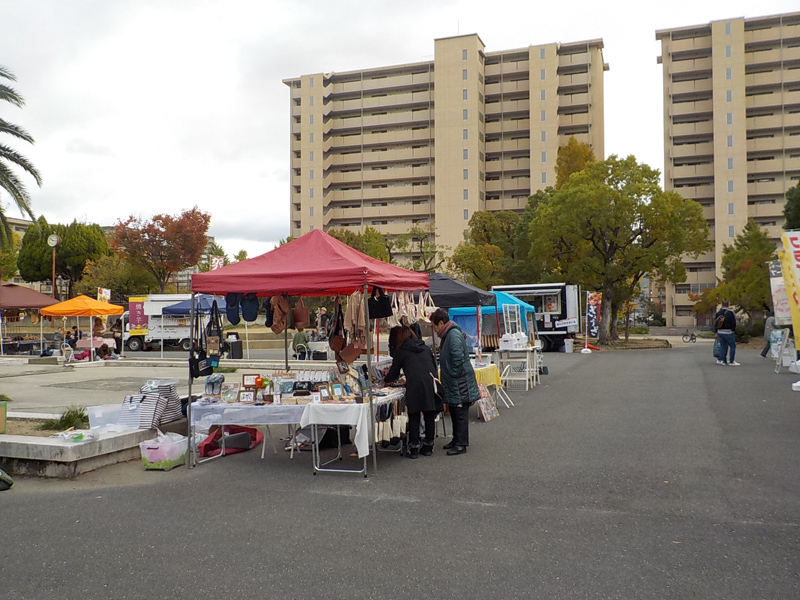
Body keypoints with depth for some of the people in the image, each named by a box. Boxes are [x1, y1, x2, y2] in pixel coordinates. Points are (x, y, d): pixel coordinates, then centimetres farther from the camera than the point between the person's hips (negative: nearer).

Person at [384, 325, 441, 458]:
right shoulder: (426, 348, 23)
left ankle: (414, 448, 5)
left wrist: (386, 379, 37)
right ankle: (429, 446, 17)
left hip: (415, 386, -4)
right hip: (431, 383, 4)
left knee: (414, 417, 4)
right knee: (429, 416, 10)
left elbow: (394, 373, 18)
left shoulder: (400, 352, 12)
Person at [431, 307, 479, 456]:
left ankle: (461, 444, 5)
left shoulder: (453, 334, -18)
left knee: (460, 413, -2)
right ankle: (457, 440, 28)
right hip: (453, 382, 10)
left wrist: (454, 375, -18)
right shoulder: (448, 334, 15)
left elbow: (458, 357, -26)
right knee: (454, 413, 17)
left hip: (459, 383, -10)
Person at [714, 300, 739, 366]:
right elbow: (734, 323, -10)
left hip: (720, 332, 6)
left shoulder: (718, 313, 7)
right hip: (728, 332, -6)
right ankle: (731, 361, -2)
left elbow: (715, 324, 12)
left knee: (724, 347, 12)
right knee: (733, 346, 3)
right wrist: (733, 331, 4)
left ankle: (724, 361, 12)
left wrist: (716, 332, 18)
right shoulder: (730, 313, -11)